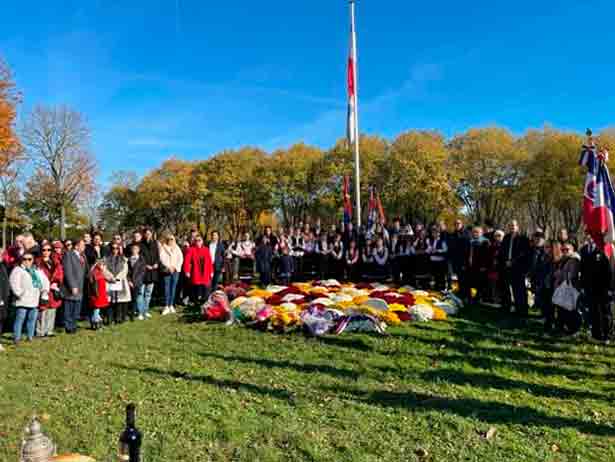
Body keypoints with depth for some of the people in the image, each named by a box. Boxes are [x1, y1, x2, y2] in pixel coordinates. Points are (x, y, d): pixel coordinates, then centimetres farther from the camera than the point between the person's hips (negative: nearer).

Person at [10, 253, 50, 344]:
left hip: (35, 301, 6)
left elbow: (45, 281, 21)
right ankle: (16, 338, 0)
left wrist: (44, 292, 9)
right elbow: (14, 283, -13)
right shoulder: (18, 270, -1)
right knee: (20, 318, -6)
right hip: (23, 301, -6)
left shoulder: (37, 271, 16)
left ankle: (30, 336, 19)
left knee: (32, 319, 10)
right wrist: (18, 293, -17)